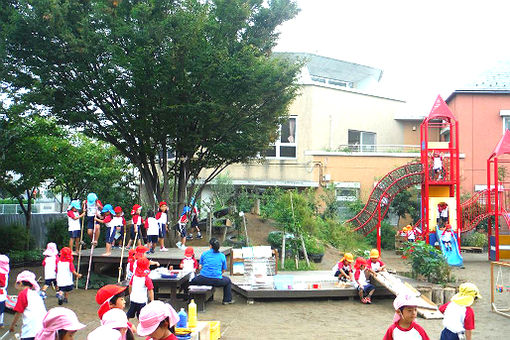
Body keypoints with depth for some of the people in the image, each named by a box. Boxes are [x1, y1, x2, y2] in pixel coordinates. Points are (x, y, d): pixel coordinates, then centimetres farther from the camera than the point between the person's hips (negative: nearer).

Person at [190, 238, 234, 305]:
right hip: (217, 281, 0)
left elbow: (200, 267, 10)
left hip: (203, 280, 0)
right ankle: (227, 300, 31)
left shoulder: (204, 254, 6)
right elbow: (224, 270, 12)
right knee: (228, 280, 30)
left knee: (192, 279, 30)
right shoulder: (222, 256, 7)